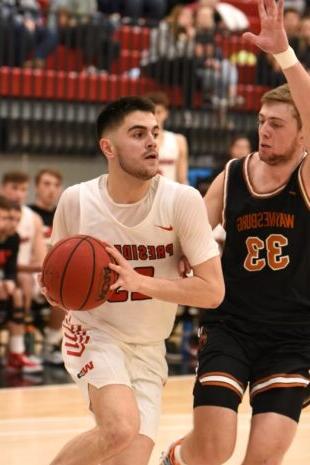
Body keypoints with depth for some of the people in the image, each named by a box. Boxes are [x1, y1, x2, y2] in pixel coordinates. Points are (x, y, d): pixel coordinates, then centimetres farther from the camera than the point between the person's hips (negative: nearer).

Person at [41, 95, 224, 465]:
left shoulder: (182, 201, -15)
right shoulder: (76, 200, -11)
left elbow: (213, 291, -15)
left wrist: (140, 281, -26)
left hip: (148, 349, 2)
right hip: (94, 334, -2)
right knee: (121, 427, -29)